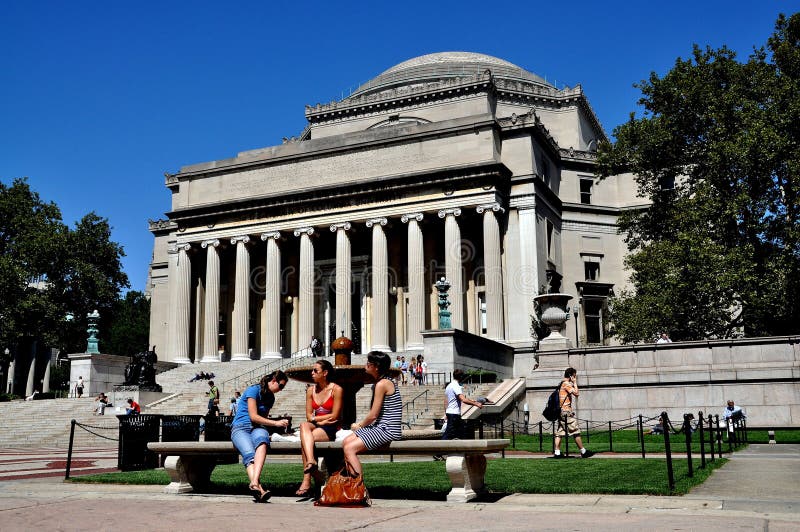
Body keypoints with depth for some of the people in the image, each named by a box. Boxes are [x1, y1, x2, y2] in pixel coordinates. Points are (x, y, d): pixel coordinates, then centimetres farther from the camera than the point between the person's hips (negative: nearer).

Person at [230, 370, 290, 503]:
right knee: (249, 454, -36)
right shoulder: (253, 390, -4)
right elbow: (253, 416, -9)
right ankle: (259, 487, -58)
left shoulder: (271, 397, 21)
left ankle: (254, 483, -58)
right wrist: (276, 423, -8)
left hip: (257, 428, 4)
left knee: (262, 441, -36)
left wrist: (280, 423, 11)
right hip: (240, 427, -4)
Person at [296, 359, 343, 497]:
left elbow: (334, 416, -8)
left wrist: (315, 418, -4)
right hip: (316, 426, 5)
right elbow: (308, 416, 8)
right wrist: (322, 421, -10)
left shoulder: (336, 390, -4)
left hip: (332, 429, -5)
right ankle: (311, 461, -48)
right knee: (304, 425, -32)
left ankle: (307, 481, -35)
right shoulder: (311, 390, 13)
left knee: (304, 439, -30)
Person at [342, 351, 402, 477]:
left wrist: (359, 425, 2)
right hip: (380, 427, 10)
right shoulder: (388, 381, 15)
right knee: (346, 442, 3)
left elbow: (373, 415, -15)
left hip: (387, 430, -10)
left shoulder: (382, 384, -16)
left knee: (349, 448, -15)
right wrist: (361, 424, 7)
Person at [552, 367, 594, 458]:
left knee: (560, 432, 4)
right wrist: (575, 382, -7)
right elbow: (576, 393, -15)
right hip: (566, 411, -9)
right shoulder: (566, 383, -11)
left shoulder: (561, 384, 19)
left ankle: (557, 452, 0)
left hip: (561, 411, 10)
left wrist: (573, 383, 16)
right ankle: (583, 451, 2)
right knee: (575, 432, -3)